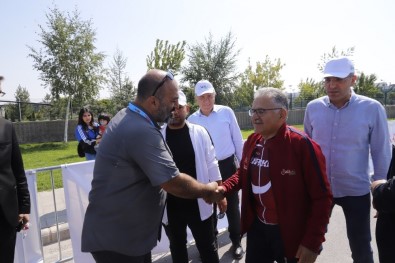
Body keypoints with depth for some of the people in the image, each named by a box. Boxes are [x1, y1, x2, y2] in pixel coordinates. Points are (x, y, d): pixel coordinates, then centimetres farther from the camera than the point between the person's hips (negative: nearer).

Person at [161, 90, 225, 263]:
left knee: (208, 248, 16)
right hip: (169, 208, 1)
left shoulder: (199, 132, -6)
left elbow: (211, 165, 0)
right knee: (177, 249, 22)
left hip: (199, 204, 0)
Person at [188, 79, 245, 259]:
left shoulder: (226, 112, -7)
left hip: (227, 165, -1)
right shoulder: (192, 119, -3)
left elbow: (237, 139, -1)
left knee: (231, 205, 11)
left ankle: (236, 242, 31)